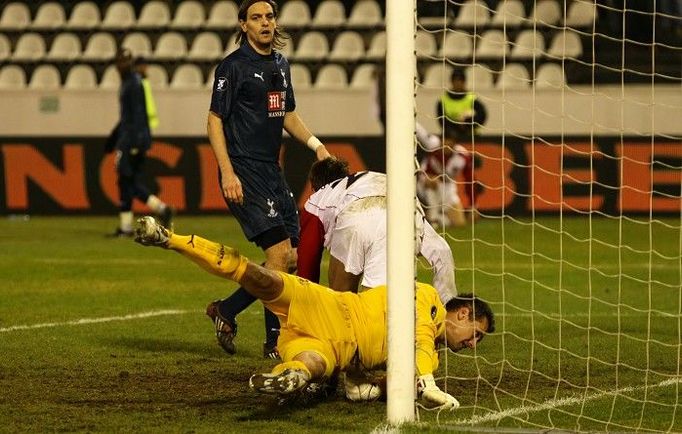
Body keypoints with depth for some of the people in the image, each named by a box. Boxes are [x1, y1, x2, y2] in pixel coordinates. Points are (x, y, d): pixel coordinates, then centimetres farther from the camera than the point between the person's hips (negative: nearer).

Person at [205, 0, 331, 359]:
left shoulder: (280, 64, 16)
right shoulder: (233, 66, -7)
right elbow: (215, 121, -9)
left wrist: (316, 145, 10)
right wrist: (227, 173, -18)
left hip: (272, 171, 8)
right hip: (244, 171, -8)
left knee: (292, 258, 4)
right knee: (280, 253, -14)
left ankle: (226, 311, 15)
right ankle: (274, 340, -3)